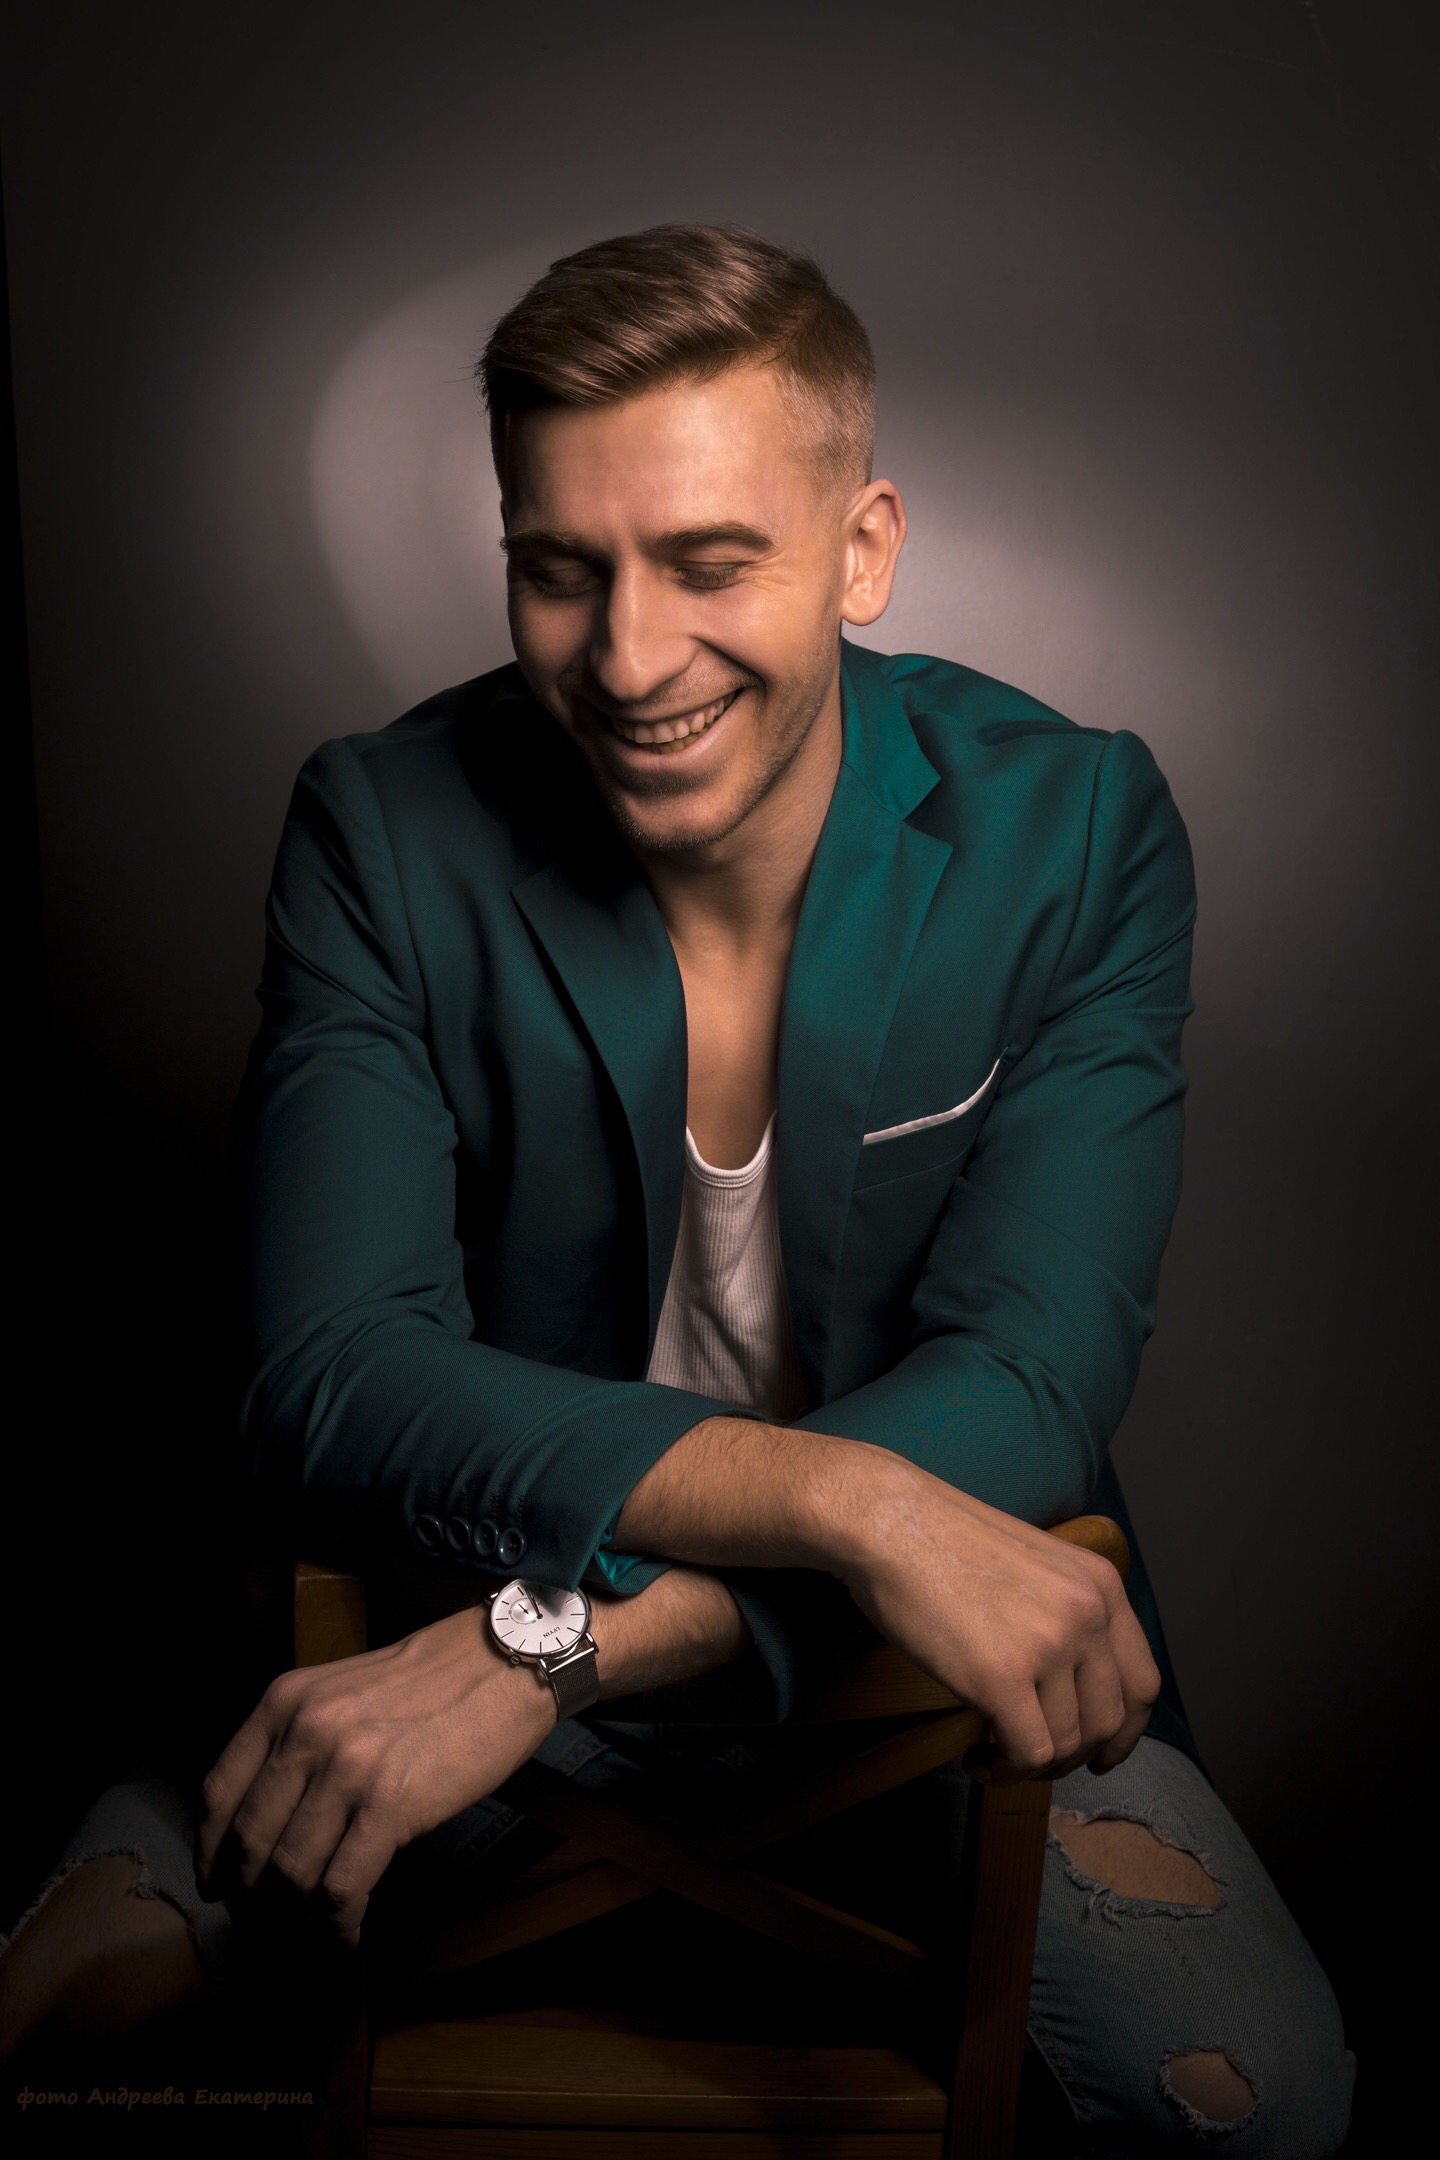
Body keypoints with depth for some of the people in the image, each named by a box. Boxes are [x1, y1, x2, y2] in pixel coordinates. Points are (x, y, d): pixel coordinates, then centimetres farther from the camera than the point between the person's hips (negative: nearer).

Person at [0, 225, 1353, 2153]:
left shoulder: (1078, 832, -14)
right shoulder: (386, 834, -14)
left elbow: (1030, 1382, -21)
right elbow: (332, 1390, -22)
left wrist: (555, 1641, -33)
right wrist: (849, 1494, -35)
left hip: (944, 1627, 1)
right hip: (452, 1610, 0)